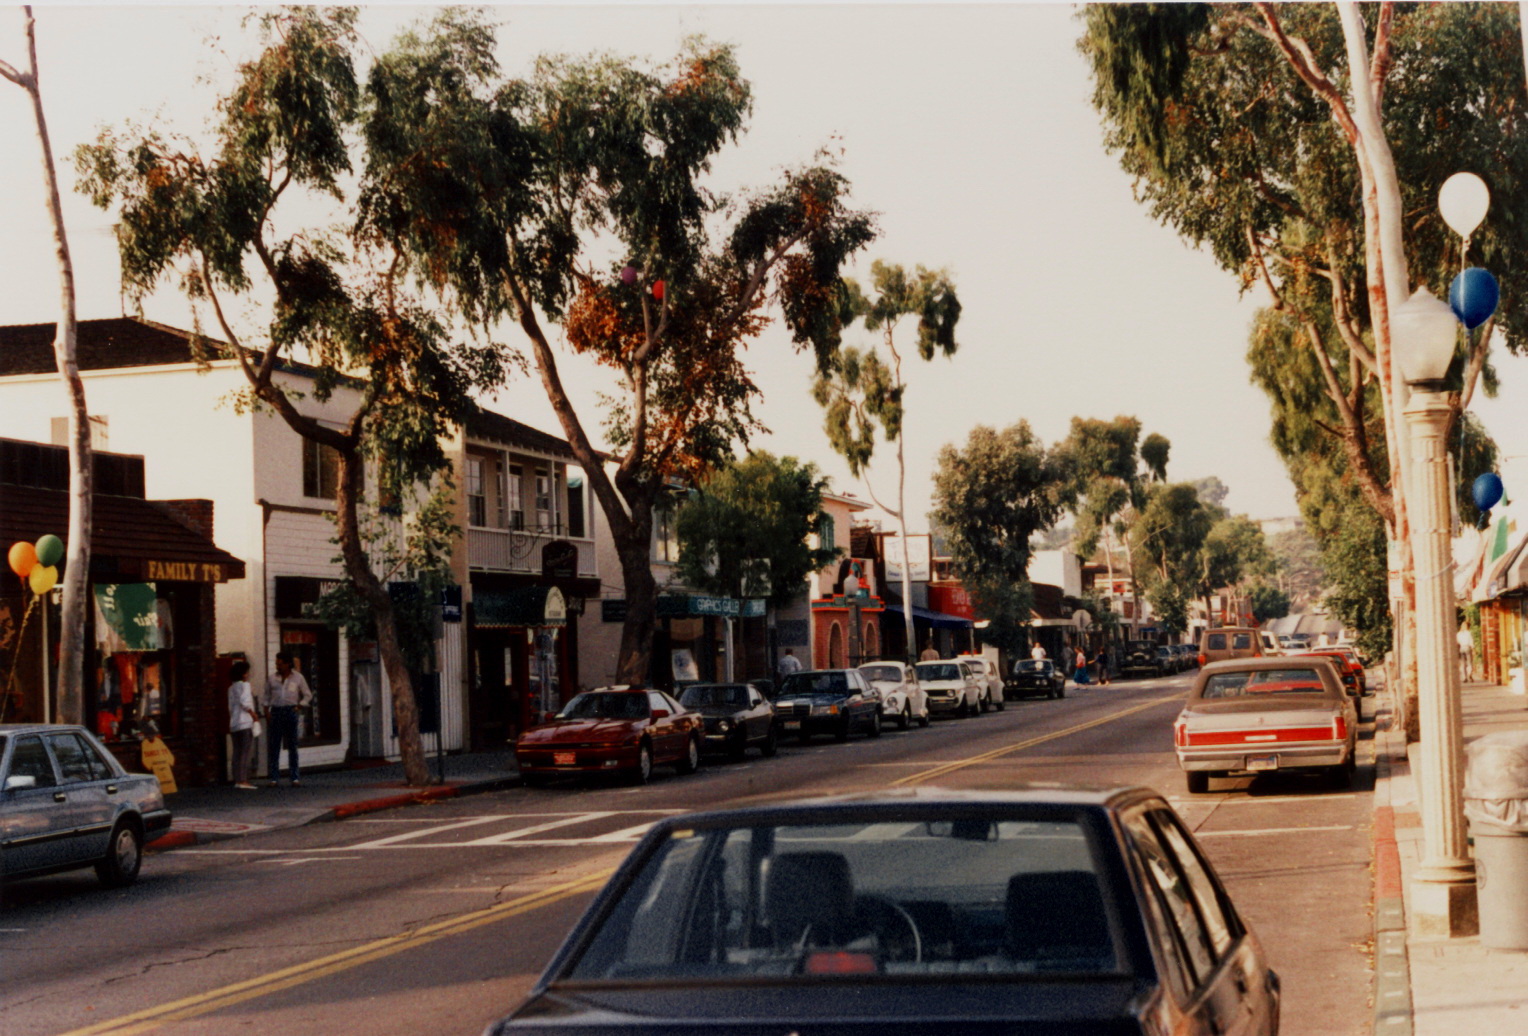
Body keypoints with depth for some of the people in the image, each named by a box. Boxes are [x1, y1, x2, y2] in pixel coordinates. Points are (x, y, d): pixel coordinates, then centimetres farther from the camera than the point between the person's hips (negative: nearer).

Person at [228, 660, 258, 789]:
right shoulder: (244, 685, -6)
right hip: (245, 722, -8)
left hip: (234, 723, 8)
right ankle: (243, 780, -14)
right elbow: (244, 702, -18)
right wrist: (253, 713, -8)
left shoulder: (231, 687, 17)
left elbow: (231, 706, 16)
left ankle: (237, 780, 6)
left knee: (237, 753, 7)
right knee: (246, 752, -9)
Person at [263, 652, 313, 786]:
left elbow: (308, 695, 10)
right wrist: (266, 710, 1)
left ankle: (294, 777, 3)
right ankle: (274, 777, 0)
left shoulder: (298, 678, 5)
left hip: (290, 711, -1)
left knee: (292, 745, 1)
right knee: (273, 745, -3)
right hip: (276, 712, 1)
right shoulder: (271, 678, 9)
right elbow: (267, 696, 13)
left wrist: (299, 706, -2)